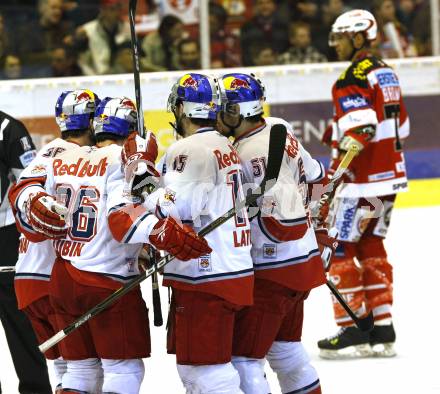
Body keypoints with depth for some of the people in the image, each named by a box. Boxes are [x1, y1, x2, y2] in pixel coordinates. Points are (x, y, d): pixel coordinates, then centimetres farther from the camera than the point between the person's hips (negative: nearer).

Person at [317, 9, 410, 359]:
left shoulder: (354, 77, -15)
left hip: (363, 179, -9)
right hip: (390, 175, 9)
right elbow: (401, 126, 20)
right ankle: (382, 331, 13)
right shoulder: (387, 73, 14)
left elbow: (360, 129, -25)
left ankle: (353, 331, -4)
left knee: (340, 249, -3)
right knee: (371, 246, 15)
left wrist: (335, 173, -27)